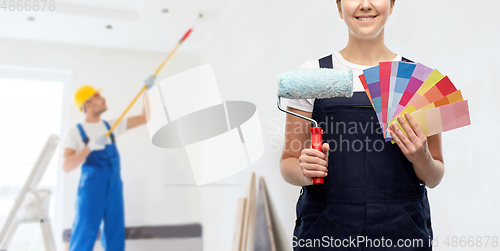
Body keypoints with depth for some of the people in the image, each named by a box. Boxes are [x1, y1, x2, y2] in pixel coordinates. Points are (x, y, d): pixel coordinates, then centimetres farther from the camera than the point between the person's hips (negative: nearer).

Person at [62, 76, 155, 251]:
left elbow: (143, 118, 13)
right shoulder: (75, 132, -3)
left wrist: (147, 91, 6)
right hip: (91, 189, -5)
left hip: (115, 188, 5)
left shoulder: (111, 125, 10)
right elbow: (66, 167, -13)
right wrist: (90, 146, -24)